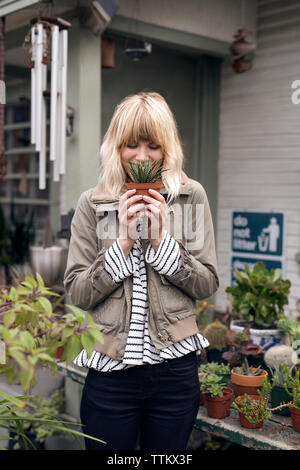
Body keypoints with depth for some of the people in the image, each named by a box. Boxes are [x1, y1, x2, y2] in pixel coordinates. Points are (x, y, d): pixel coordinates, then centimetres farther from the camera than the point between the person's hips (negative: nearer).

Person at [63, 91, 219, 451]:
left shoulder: (192, 196, -1)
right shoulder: (92, 203, 0)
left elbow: (208, 285, -2)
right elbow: (77, 293, -4)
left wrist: (161, 240, -14)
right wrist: (124, 241, -15)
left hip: (176, 367, 0)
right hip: (110, 370, 0)